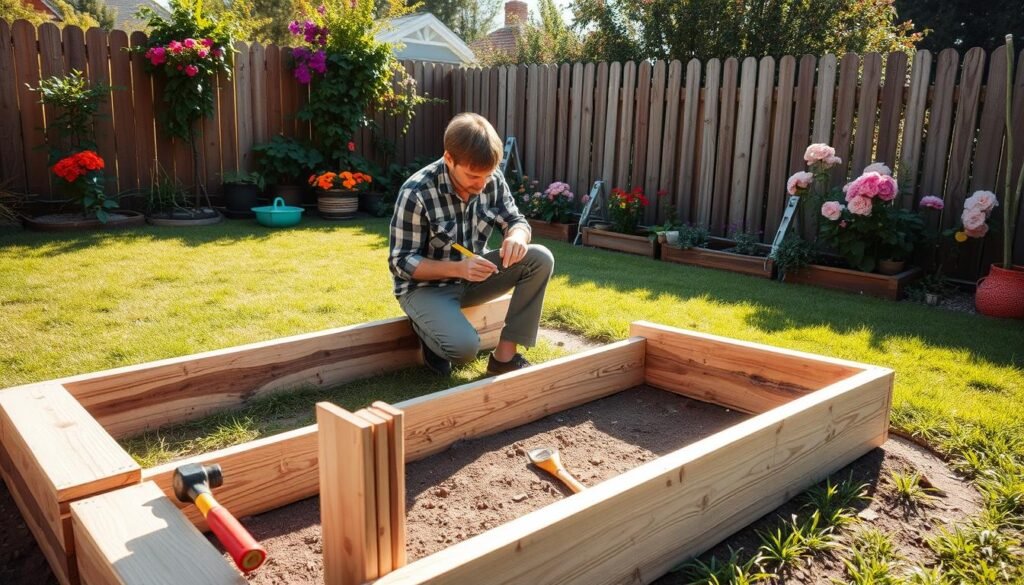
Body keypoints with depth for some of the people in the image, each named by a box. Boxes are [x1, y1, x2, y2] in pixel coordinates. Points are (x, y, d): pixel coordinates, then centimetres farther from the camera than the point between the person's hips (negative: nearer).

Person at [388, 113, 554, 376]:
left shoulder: (492, 180, -10)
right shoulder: (416, 194, -24)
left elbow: (515, 221, 1)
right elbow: (401, 262, -20)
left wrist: (517, 236, -26)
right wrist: (457, 268, -35)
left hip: (473, 275, 6)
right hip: (426, 285, -5)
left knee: (540, 259, -17)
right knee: (465, 347, -32)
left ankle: (505, 355, -10)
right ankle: (427, 330, 7)